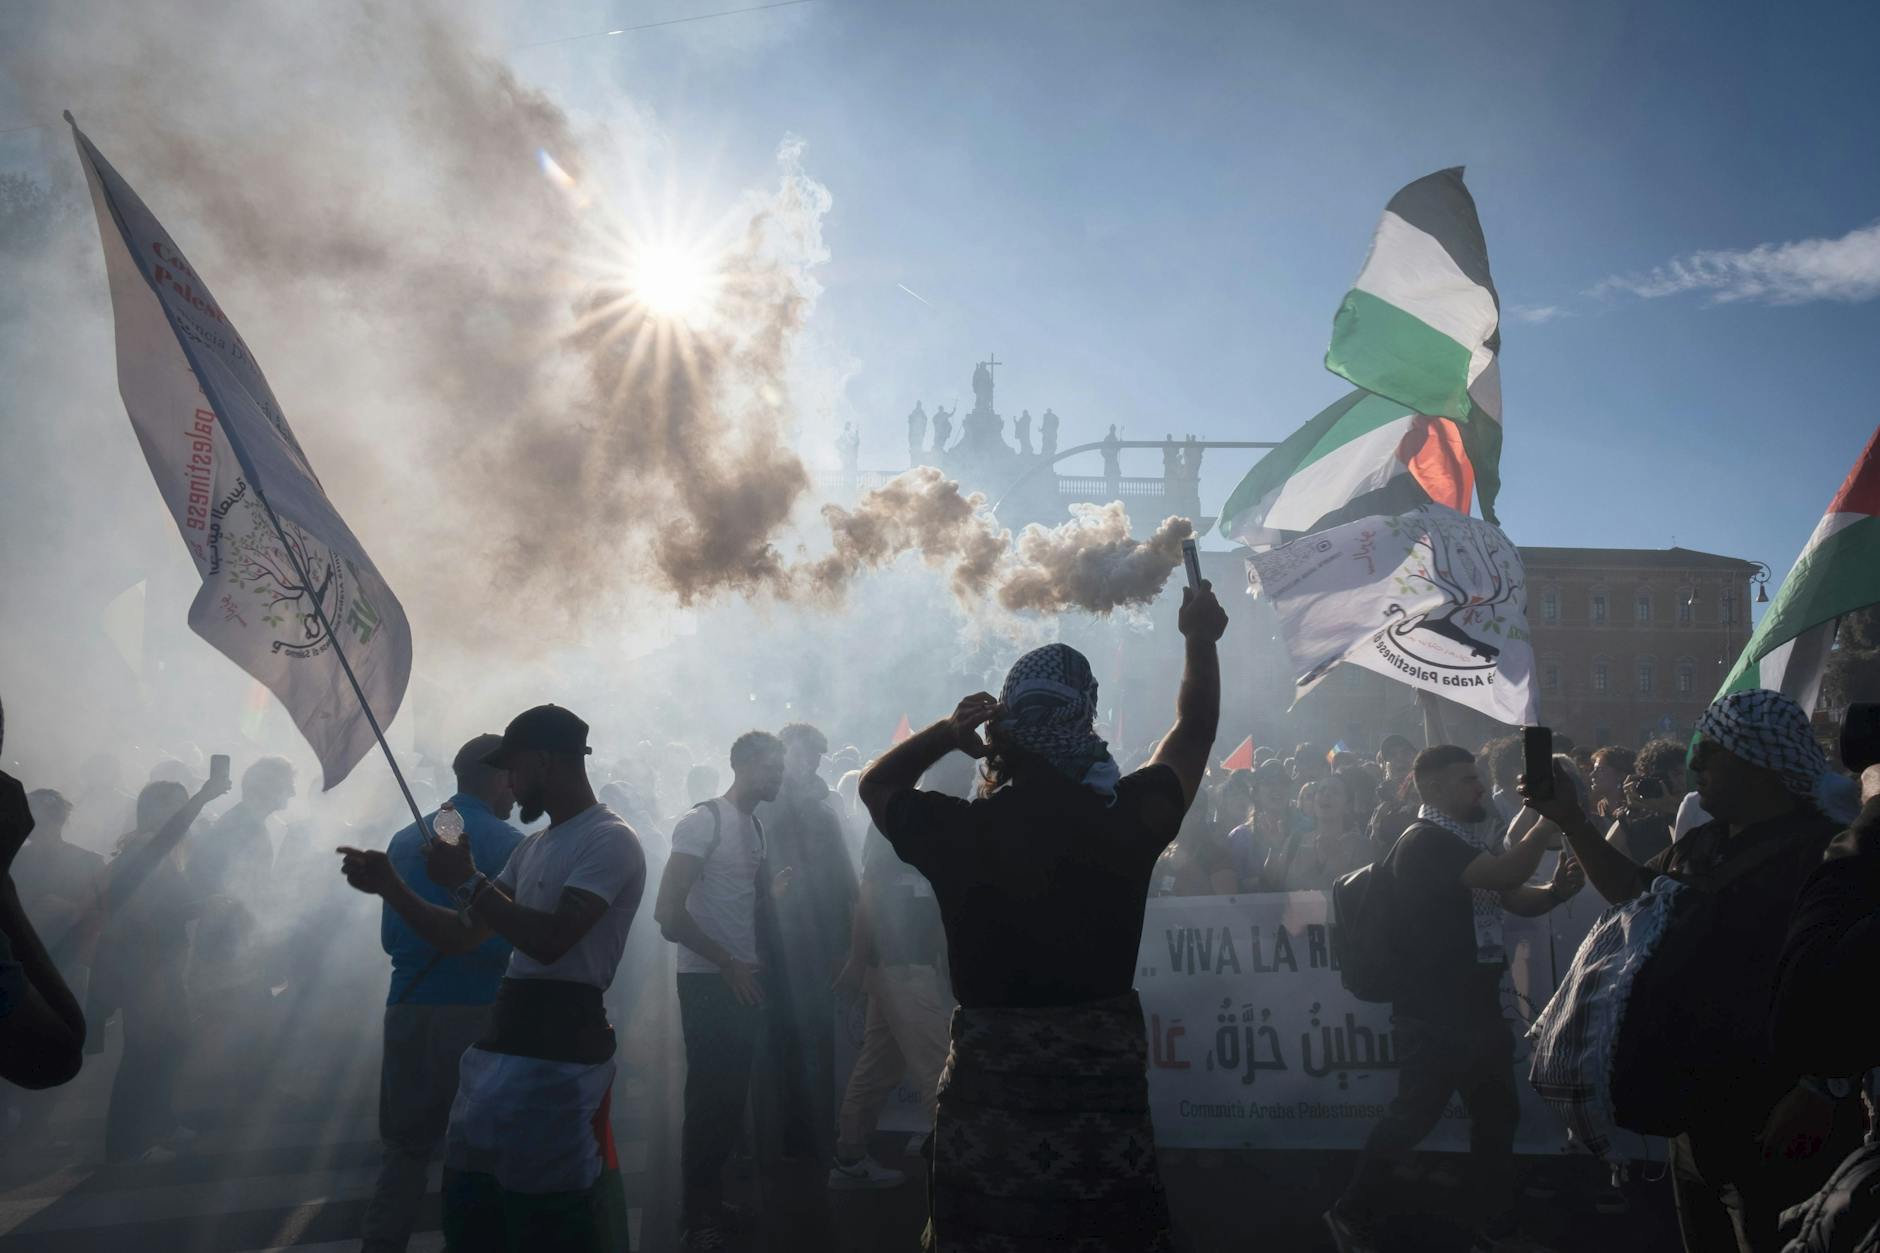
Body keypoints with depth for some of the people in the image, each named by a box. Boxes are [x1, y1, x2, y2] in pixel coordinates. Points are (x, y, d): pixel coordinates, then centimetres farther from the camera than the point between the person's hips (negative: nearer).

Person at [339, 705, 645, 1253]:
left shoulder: (610, 840, -10)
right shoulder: (534, 847, 19)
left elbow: (549, 940, -21)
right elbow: (463, 935, 21)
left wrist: (467, 881, -14)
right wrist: (390, 886, 11)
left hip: (560, 1052, -9)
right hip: (502, 1043, 9)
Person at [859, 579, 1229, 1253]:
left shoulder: (958, 831, -11)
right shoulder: (1127, 820, -10)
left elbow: (875, 784, 13)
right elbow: (1193, 732, 10)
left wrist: (946, 731, 0)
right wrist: (1201, 641, 24)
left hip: (984, 1088, 1)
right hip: (1106, 1088, 0)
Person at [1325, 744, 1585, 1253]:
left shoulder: (1461, 842, 16)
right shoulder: (1425, 842, -16)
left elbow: (1517, 898, 16)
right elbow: (1505, 874, -28)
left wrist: (1557, 888, -5)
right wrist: (1549, 820, -21)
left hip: (1475, 1006, 10)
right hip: (1432, 1012, -10)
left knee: (1497, 1116, 13)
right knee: (1415, 1115, -3)